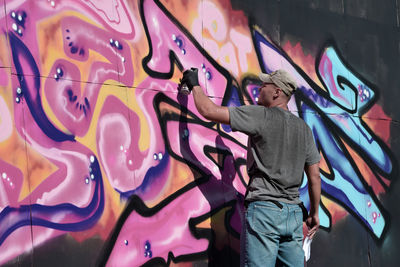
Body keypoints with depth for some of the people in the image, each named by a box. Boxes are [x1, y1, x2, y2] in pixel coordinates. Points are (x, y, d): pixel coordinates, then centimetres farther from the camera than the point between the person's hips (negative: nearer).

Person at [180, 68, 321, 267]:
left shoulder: (262, 116, -6)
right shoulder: (304, 129, 13)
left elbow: (208, 110, -5)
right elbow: (314, 177, 13)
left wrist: (194, 85, 12)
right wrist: (314, 213, 23)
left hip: (264, 208, -6)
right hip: (294, 213, 7)